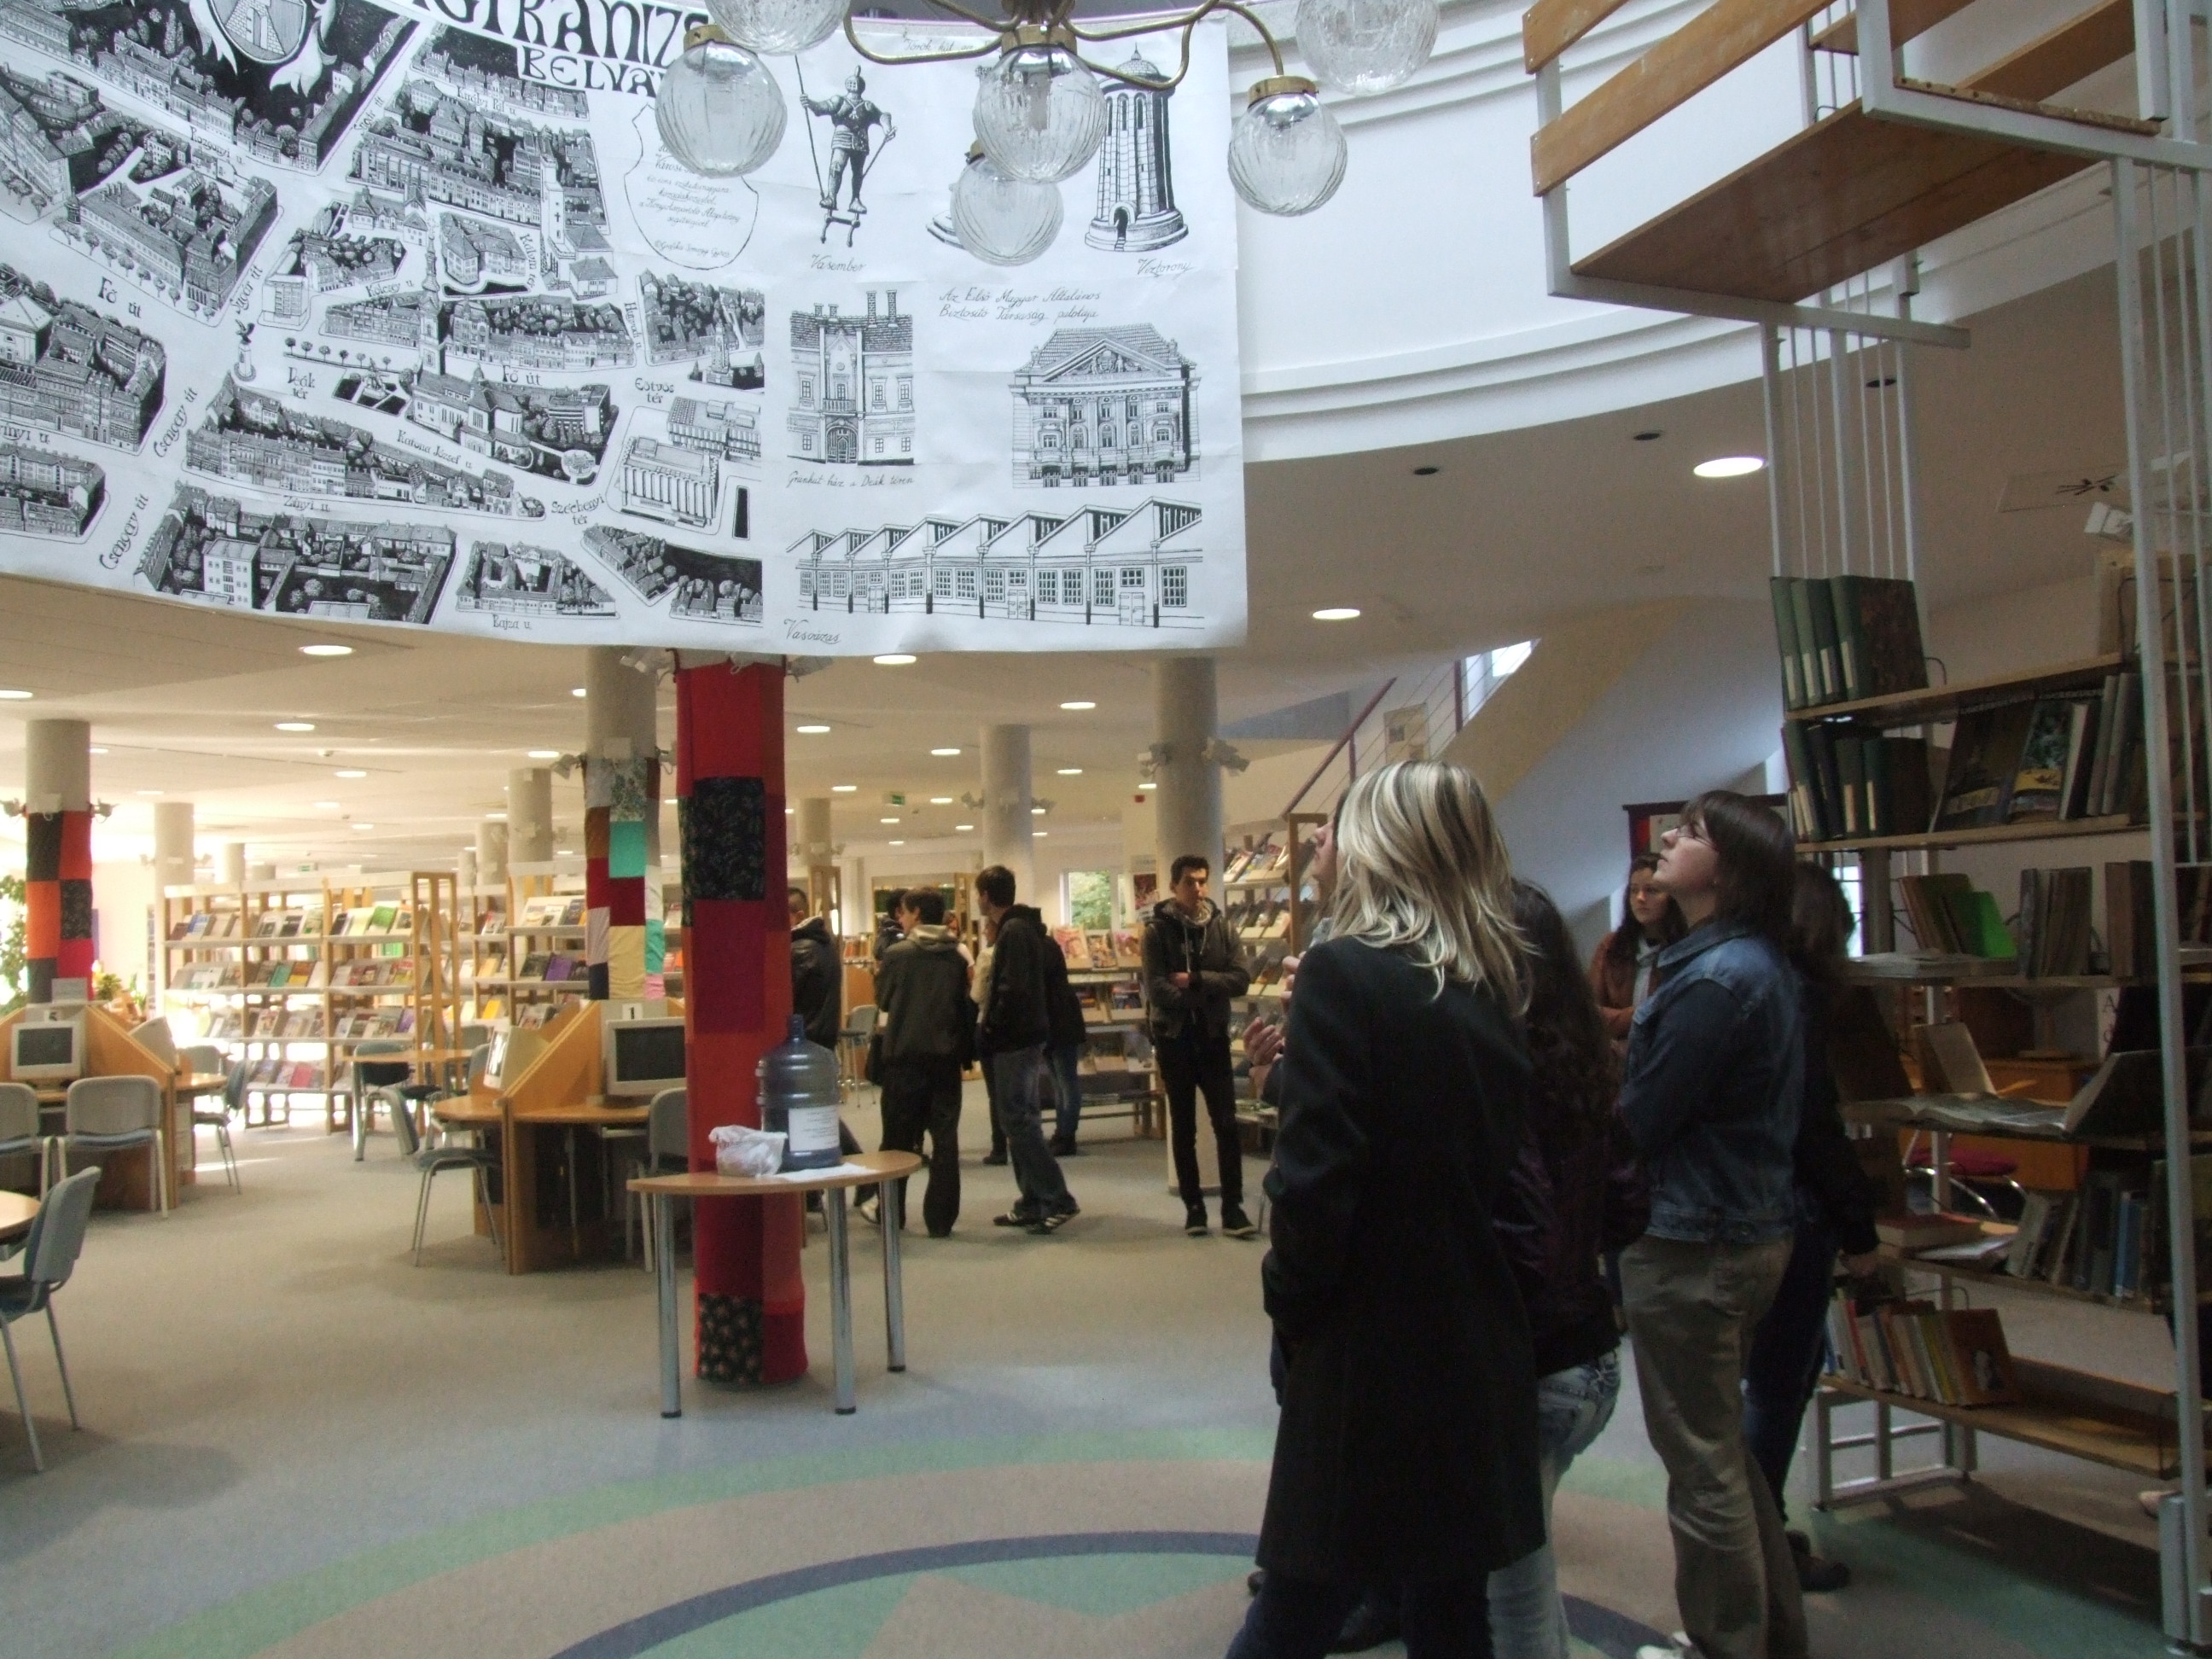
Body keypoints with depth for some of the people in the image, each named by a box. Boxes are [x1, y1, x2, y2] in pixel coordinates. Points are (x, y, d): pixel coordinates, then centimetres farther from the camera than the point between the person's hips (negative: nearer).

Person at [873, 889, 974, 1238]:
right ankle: (940, 1219, 3)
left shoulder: (896, 954, -6)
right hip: (945, 1055, 2)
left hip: (904, 1055, -2)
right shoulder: (958, 957, 2)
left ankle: (892, 1214, 17)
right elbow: (968, 1007, 4)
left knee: (898, 1138, 10)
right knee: (945, 1138, 4)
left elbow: (882, 1000, 5)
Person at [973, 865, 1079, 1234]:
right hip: (1023, 1037, 10)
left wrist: (989, 1030, -13)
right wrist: (992, 1029, 14)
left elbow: (1013, 989, -23)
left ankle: (1057, 1200, -9)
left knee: (1017, 1119, -9)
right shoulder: (1021, 927, 16)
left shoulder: (1014, 930, -15)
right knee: (1020, 1119, 12)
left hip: (1015, 1040, -10)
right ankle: (1033, 1203, 16)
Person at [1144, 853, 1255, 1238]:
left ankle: (1233, 1208, 3)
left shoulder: (1221, 926, 3)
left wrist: (1196, 980, -16)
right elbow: (1156, 988, -13)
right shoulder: (1157, 930, -4)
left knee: (1227, 1124, -2)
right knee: (1183, 1127, 8)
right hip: (1174, 1038, -1)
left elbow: (1240, 979, -5)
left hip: (1213, 1036, 1)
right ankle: (1194, 1206, 16)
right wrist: (1206, 993, -14)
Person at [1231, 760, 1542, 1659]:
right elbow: (1491, 1172, 11)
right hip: (1476, 1356, 7)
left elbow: (1312, 1181, -19)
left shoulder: (1343, 973, -15)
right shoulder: (1492, 992, 6)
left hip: (1370, 1360, -6)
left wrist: (1292, 1306, -3)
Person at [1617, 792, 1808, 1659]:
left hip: (1692, 1247, -10)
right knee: (1723, 1447, 23)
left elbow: (1637, 1122, -19)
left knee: (1701, 1464, 4)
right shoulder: (1761, 965, 9)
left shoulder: (1717, 980, -22)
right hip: (1748, 1228, 10)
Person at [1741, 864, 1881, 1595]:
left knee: (1781, 1370, 20)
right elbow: (1814, 1123, -19)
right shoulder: (1796, 994, -17)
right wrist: (1860, 1228, -11)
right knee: (1779, 1379, 3)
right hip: (1789, 1208, -9)